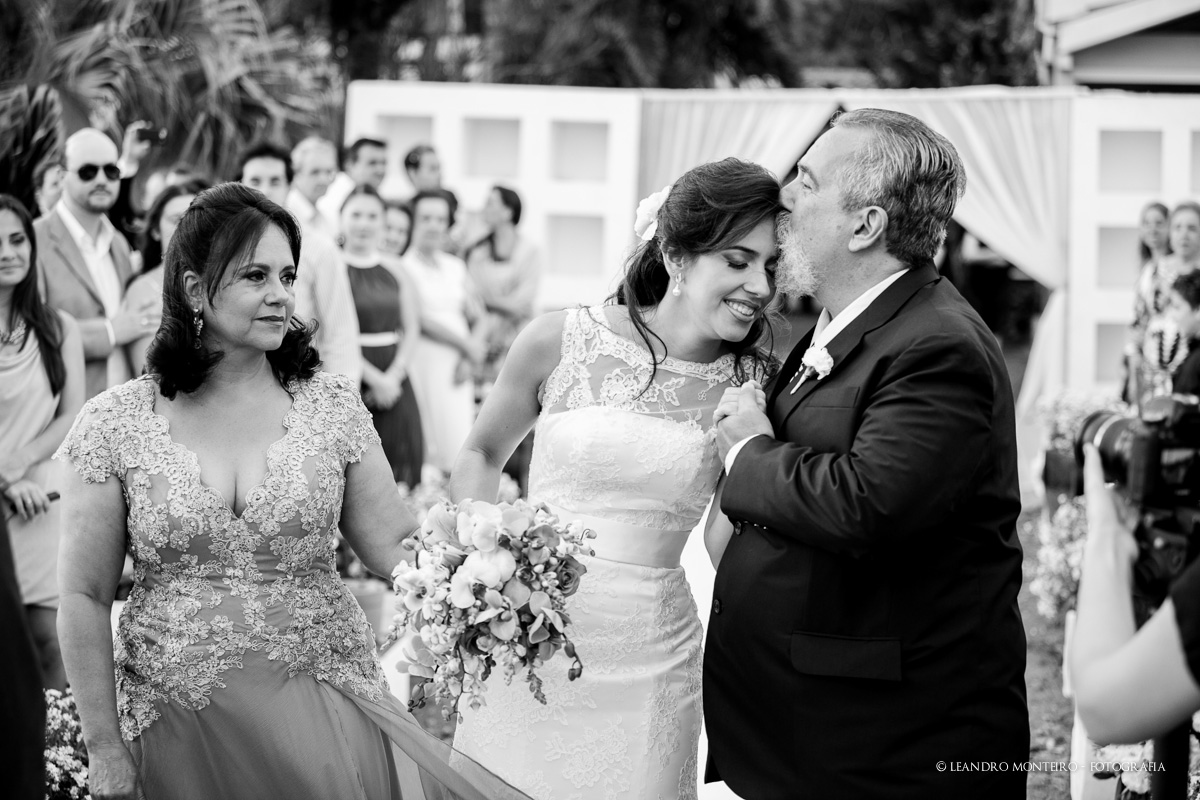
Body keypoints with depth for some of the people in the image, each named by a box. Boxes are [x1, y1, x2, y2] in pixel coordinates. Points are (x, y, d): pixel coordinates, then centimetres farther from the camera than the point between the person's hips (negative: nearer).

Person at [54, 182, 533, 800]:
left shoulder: (331, 404, 1)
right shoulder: (114, 424, -4)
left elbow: (395, 545, 1)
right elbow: (85, 597, -1)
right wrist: (104, 748, -3)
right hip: (176, 721, -1)